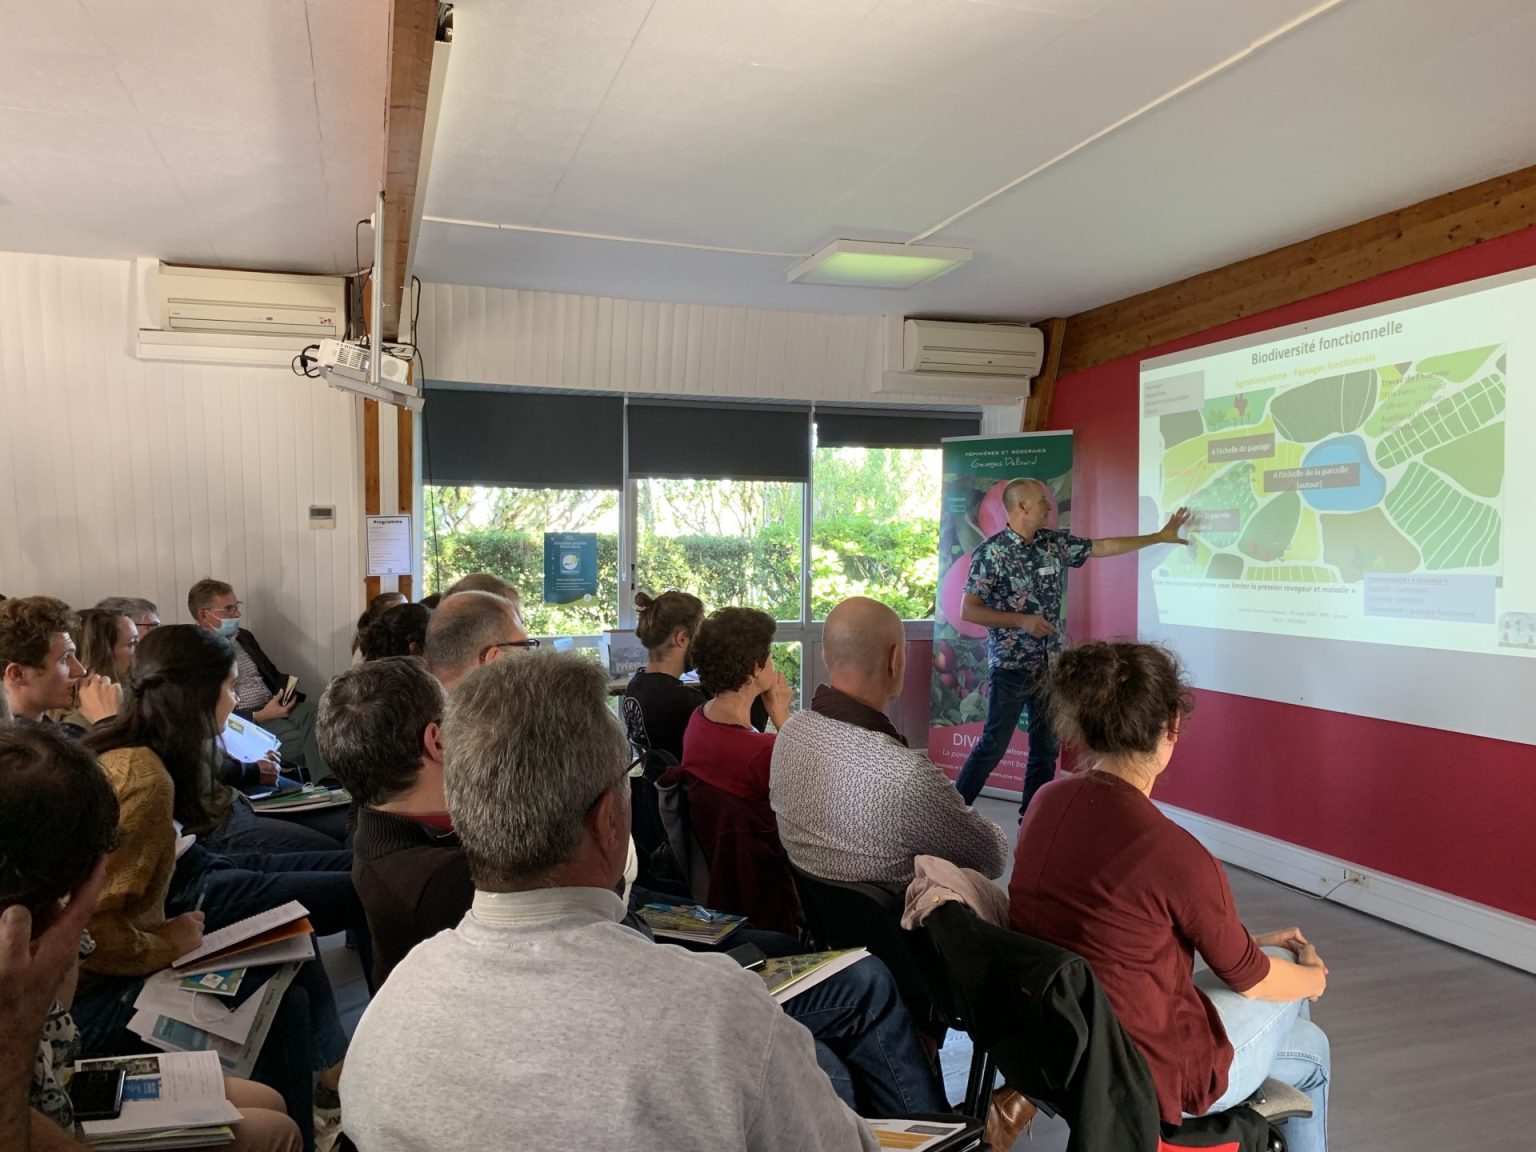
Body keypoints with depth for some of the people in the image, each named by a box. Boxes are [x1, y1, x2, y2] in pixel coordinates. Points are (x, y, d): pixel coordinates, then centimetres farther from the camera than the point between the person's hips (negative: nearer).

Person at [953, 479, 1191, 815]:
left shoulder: (1055, 542, 6)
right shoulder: (991, 552, -13)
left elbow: (1105, 546, 17)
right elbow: (968, 611, -14)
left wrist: (1160, 536, 18)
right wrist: (1022, 620, -19)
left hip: (1049, 665, 7)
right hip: (1010, 666, -7)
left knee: (1046, 747, 11)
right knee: (993, 746, -2)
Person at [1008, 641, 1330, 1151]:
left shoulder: (1047, 803, -8)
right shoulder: (1174, 853, -28)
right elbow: (1250, 978, -9)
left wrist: (1251, 941, 16)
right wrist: (1314, 978, 14)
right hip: (1150, 1079, -6)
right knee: (1311, 1053, 24)